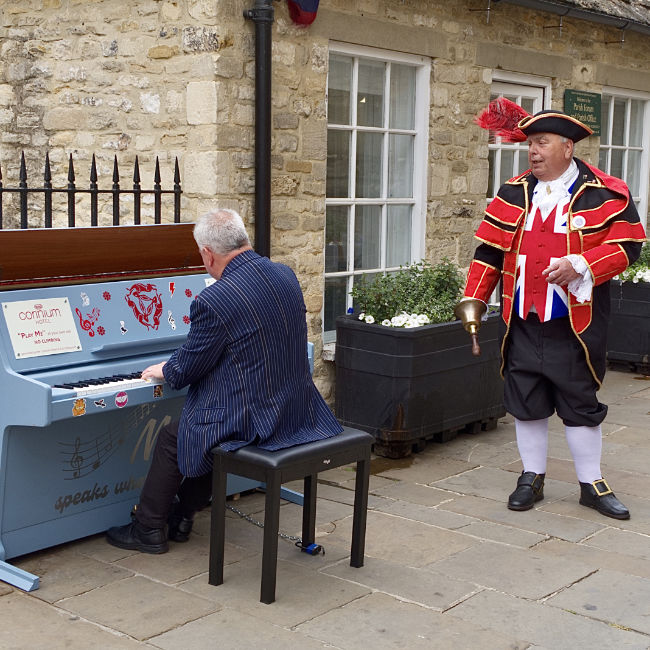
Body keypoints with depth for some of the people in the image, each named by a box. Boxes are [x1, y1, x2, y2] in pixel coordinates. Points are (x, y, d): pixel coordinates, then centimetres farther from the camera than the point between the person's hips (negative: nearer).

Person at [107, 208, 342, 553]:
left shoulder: (213, 301, -22)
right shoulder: (286, 275, 2)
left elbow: (186, 370, -10)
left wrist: (164, 370, 15)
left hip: (251, 419, -8)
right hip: (297, 410, 8)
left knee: (171, 439, 16)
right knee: (207, 429, 31)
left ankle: (148, 529, 30)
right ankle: (181, 516, 40)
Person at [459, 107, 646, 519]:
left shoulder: (605, 193, -4)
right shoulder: (514, 193, 7)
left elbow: (629, 244, -8)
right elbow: (490, 249, 8)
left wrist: (580, 265, -21)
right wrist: (474, 300, 3)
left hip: (575, 326, -3)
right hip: (522, 323, 3)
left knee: (580, 403, 5)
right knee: (526, 402, 10)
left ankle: (592, 484, 20)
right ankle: (532, 478, 25)